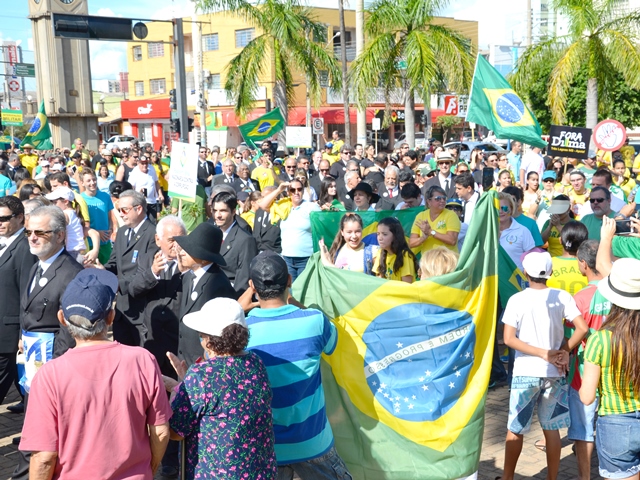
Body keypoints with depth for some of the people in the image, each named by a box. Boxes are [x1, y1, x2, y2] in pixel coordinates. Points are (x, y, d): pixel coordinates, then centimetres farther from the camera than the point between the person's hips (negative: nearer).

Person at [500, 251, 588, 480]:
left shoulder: (517, 300, -9)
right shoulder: (562, 296, -3)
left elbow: (509, 339, -14)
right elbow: (582, 328, -9)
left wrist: (544, 354, -12)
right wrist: (564, 351, -2)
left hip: (526, 373, -2)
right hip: (554, 374, 3)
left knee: (515, 430, 11)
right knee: (552, 429, 14)